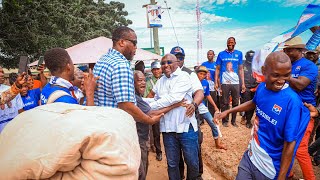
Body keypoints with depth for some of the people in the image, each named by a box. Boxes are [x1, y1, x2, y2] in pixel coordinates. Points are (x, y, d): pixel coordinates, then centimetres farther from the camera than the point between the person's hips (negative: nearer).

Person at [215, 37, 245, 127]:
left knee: (235, 103, 7)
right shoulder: (221, 54, 4)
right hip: (224, 82, -1)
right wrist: (216, 82, -3)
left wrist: (243, 83, 3)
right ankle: (225, 120, 16)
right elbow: (217, 69, 5)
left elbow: (241, 69, 8)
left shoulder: (239, 54, 7)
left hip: (236, 82, 2)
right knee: (225, 103, 5)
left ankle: (233, 120, 20)